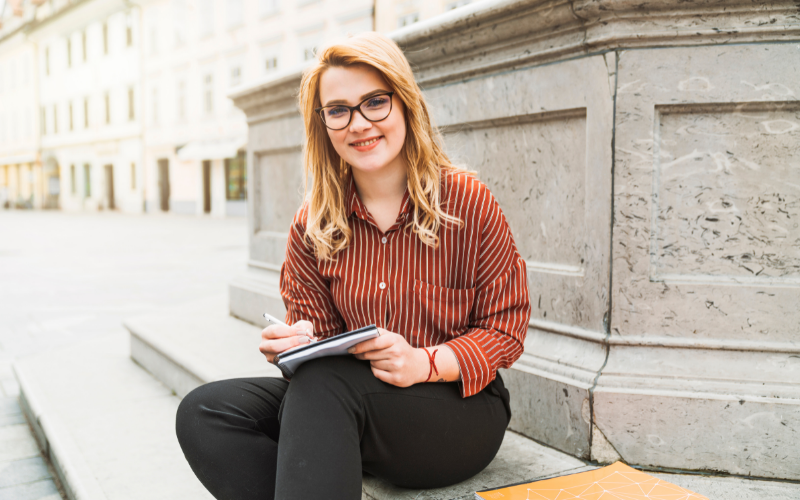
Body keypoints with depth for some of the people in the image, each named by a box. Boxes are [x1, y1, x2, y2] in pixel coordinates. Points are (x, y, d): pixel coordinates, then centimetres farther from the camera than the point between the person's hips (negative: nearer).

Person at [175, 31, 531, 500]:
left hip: (462, 410, -4)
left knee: (321, 384, -34)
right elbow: (318, 332, 8)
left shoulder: (468, 201, -7)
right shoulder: (312, 224, 4)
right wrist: (299, 342, -17)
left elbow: (506, 329, -4)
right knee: (203, 413, -15)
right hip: (354, 409, 5)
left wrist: (425, 364, -21)